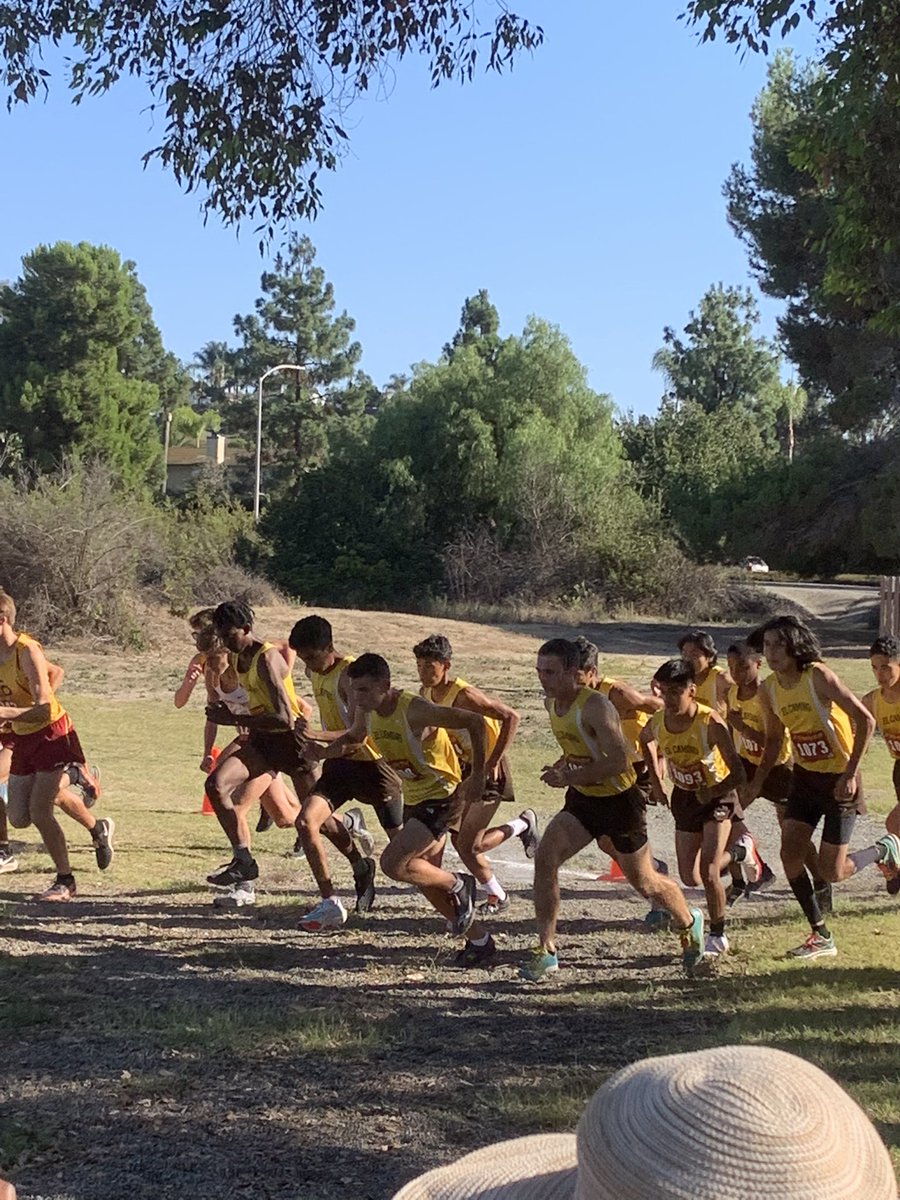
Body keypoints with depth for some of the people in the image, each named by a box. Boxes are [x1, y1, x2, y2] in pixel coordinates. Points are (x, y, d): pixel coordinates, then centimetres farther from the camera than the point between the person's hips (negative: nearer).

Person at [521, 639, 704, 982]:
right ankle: (546, 950, -7)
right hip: (582, 799, 7)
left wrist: (570, 777, -31)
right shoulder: (551, 703, 0)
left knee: (645, 882, 9)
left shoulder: (595, 707, -26)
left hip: (620, 800, -7)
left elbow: (618, 760, -33)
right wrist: (564, 763, 1)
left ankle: (689, 922, 40)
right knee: (545, 859, -14)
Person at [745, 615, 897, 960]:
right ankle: (821, 937, 10)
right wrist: (758, 782, 4)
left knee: (832, 873, -5)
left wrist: (850, 774, -23)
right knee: (789, 853, -5)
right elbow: (774, 740, 14)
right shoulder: (768, 690, -2)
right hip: (805, 777, 6)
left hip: (839, 779, -6)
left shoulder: (819, 676, -21)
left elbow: (865, 720, -21)